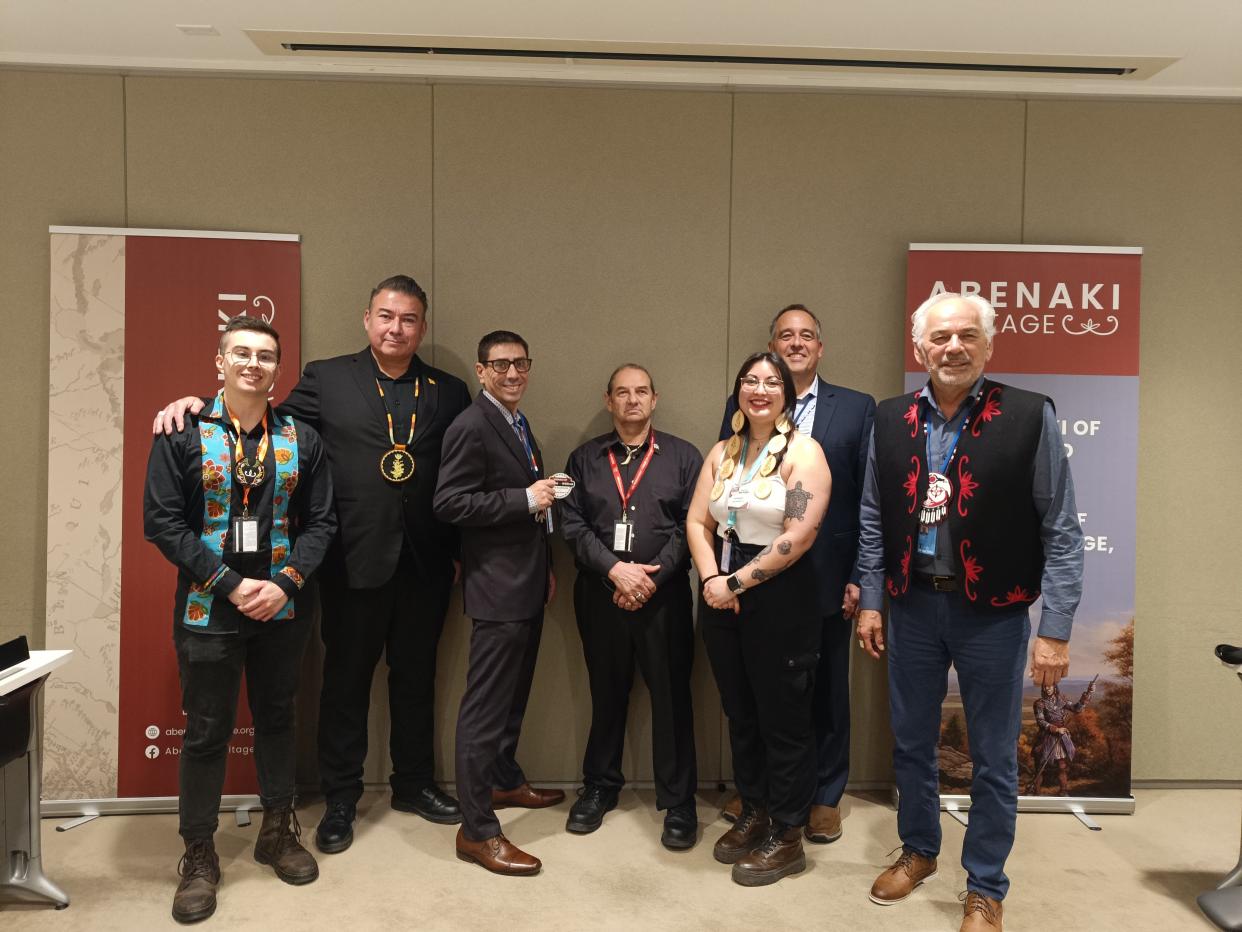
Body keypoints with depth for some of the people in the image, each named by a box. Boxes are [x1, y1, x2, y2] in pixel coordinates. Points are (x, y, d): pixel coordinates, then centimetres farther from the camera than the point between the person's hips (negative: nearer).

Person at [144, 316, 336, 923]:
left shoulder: (301, 439, 2)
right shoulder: (183, 434, -5)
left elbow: (320, 521, 2)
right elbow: (162, 521, -9)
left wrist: (286, 582, -12)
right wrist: (230, 584, -14)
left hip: (282, 608, 3)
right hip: (209, 610, -2)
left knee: (277, 719, 15)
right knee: (206, 732, 7)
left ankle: (278, 832, 34)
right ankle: (199, 855, 25)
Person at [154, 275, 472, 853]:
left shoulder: (449, 392, 6)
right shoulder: (326, 379, 3)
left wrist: (462, 553, 0)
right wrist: (197, 404, -12)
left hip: (425, 562, 2)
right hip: (355, 561, -2)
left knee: (416, 675, 16)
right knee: (347, 678, 11)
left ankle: (414, 783, 35)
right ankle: (340, 799, 28)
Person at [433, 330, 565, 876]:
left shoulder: (519, 426, 15)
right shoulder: (471, 427, -14)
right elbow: (449, 503, -21)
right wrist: (526, 499, -22)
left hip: (527, 585, 10)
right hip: (497, 588, -10)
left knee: (514, 693, 21)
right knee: (486, 705, -4)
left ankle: (504, 780, 39)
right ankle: (477, 830, 5)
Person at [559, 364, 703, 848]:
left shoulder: (682, 456, 4)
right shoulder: (584, 459, 9)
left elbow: (691, 526, -3)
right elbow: (573, 524, 0)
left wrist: (651, 577, -13)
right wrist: (615, 569, -13)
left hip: (664, 595, -1)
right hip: (600, 595, 2)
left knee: (671, 698, 3)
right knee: (606, 695, 13)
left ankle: (679, 802, 17)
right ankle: (600, 786, 31)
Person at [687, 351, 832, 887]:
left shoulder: (802, 453, -8)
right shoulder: (721, 453, 11)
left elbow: (798, 537, -17)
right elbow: (697, 521, 5)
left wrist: (738, 582, -15)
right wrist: (711, 580, -11)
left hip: (779, 597, -6)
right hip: (721, 597, 6)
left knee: (783, 718, 7)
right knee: (739, 714, 16)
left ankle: (786, 837, 23)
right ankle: (753, 813, 35)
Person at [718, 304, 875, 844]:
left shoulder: (857, 409, 2)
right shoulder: (741, 408, 5)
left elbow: (871, 498, -1)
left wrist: (860, 576, -6)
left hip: (827, 579, 0)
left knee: (827, 692, 13)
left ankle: (825, 796, 32)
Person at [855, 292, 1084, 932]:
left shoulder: (1031, 417, -10)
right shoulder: (890, 421, 1)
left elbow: (1061, 532, -8)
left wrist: (1055, 629, -11)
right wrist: (870, 602, 6)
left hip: (993, 614, -3)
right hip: (912, 607, 3)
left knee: (994, 759, 11)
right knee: (911, 742, 18)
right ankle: (918, 851, 43)